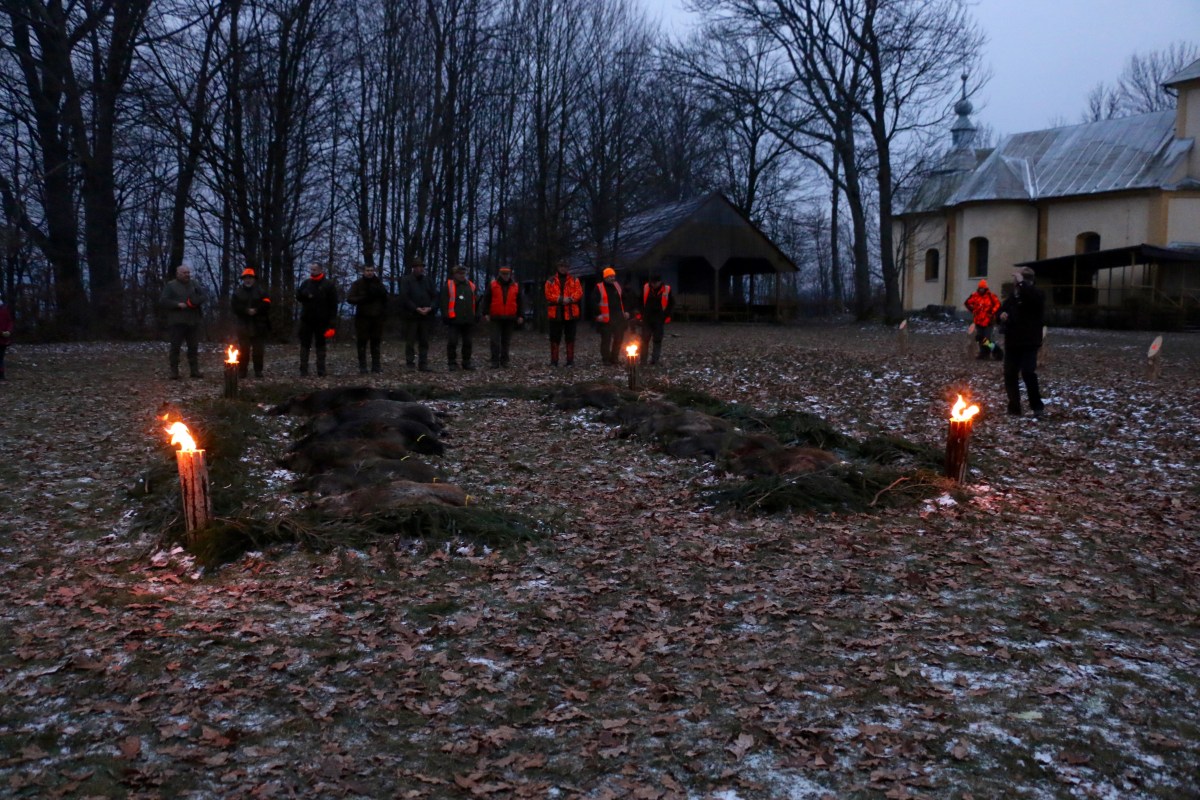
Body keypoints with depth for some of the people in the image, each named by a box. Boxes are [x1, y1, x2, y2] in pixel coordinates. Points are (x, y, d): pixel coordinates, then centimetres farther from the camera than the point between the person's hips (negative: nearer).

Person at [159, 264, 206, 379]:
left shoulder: (194, 284, 15)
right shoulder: (170, 285, 3)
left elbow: (202, 296, 7)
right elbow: (163, 301, -4)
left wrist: (193, 302, -11)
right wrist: (177, 304, -16)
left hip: (193, 321, 4)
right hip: (177, 321, -4)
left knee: (194, 347, 7)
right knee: (175, 347, -3)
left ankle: (194, 370, 13)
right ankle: (174, 372, 0)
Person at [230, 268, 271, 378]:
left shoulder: (260, 290, 6)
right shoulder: (238, 291, 7)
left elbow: (266, 304, -6)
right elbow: (235, 306, -4)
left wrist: (256, 310, -18)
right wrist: (246, 310, -17)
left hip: (258, 325, 0)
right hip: (243, 325, 0)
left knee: (258, 349, 3)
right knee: (244, 349, 0)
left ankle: (258, 370, 10)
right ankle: (242, 371, 5)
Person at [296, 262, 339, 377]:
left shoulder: (329, 285, -5)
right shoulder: (306, 283, 8)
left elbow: (333, 305, -8)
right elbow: (298, 296, 12)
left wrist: (332, 323, -14)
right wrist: (305, 296, -13)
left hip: (321, 320, -4)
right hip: (306, 319, 4)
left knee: (320, 345, 5)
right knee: (304, 344, 3)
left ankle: (321, 371, 6)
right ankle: (303, 370, 6)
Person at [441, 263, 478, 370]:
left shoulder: (471, 286, 12)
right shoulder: (448, 286, 0)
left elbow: (475, 302, 15)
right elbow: (444, 303, -3)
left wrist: (476, 315, 9)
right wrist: (445, 316, -9)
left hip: (468, 320, 4)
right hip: (454, 320, -4)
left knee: (467, 342, 9)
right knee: (452, 342, -3)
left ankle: (467, 362, 19)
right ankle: (452, 363, 6)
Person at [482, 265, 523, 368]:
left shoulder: (516, 287, 9)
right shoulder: (492, 285, 3)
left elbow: (519, 303, 11)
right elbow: (486, 300, 2)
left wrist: (520, 316, 5)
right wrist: (486, 313, -5)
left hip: (510, 319, 2)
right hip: (495, 318, -2)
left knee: (506, 341, 7)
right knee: (495, 341, -5)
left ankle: (504, 361, 14)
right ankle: (495, 362, -3)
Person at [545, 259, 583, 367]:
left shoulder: (574, 280, 8)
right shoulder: (551, 281, 5)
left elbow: (579, 292, -2)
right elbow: (548, 295, -6)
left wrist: (570, 299, -20)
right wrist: (561, 299, -18)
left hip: (570, 313, 1)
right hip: (555, 313, -1)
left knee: (570, 338, 6)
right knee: (554, 338, 3)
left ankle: (570, 360, 12)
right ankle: (554, 361, 9)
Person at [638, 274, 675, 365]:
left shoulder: (667, 290, -4)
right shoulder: (645, 288, 1)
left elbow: (671, 304, 5)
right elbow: (640, 301, 12)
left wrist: (666, 316, -3)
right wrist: (640, 314, 5)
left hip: (659, 320, -1)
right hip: (647, 319, 1)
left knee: (657, 340, 4)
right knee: (645, 340, 1)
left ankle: (655, 359, 11)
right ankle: (643, 360, 6)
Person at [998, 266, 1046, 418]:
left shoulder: (1037, 294, -7)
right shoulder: (1012, 296, 13)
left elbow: (1033, 297, -32)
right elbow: (1002, 309, 26)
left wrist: (1021, 282, -26)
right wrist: (1002, 314, 2)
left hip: (1029, 343, -6)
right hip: (1012, 342, 6)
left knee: (1028, 372, -18)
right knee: (1010, 375, 5)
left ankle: (1037, 406, -2)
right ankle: (1014, 408, 15)